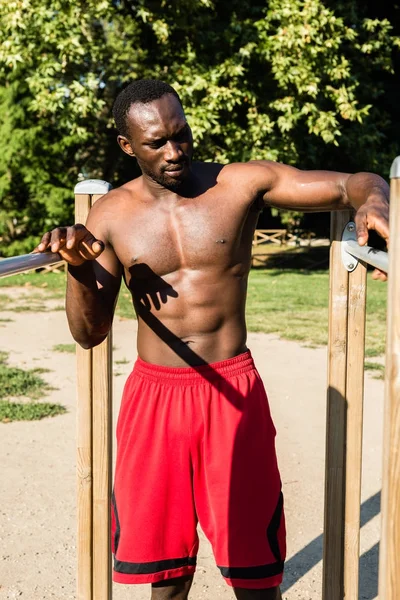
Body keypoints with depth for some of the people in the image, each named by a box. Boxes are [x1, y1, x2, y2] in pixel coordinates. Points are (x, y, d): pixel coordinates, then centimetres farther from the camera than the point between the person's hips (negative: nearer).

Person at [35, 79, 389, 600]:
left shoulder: (243, 184, -4)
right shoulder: (111, 216, 0)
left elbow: (356, 183, -6)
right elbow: (90, 333, 0)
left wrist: (372, 203, -30)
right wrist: (78, 268, -19)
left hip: (232, 392, -1)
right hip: (154, 395, 2)